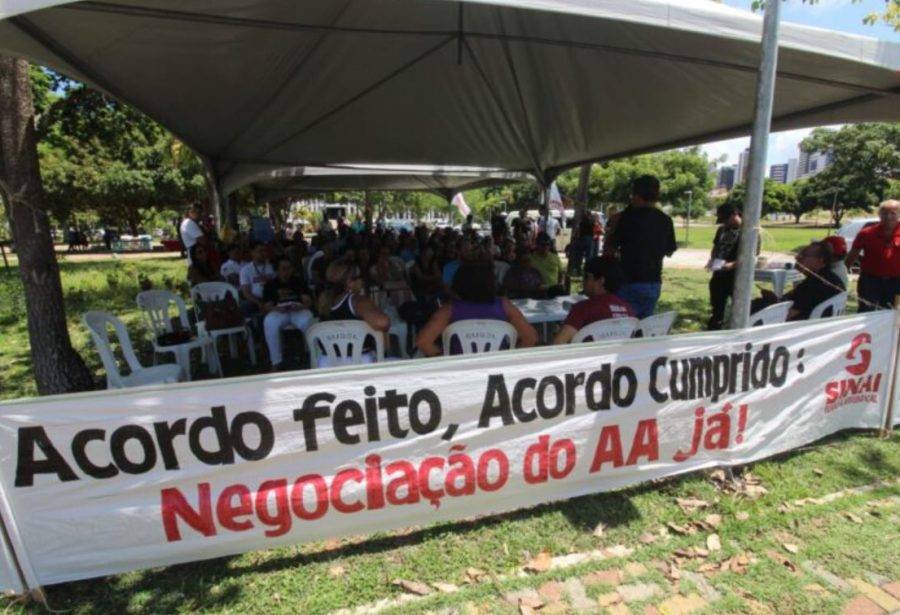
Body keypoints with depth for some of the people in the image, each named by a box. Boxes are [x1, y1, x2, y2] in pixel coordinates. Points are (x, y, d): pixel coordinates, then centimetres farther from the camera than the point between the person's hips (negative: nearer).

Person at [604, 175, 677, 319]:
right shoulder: (666, 220, 5)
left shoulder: (628, 216, -11)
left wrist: (612, 223, 6)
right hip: (654, 283, 6)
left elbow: (610, 248, -7)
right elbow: (669, 251, 17)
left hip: (630, 282, -6)